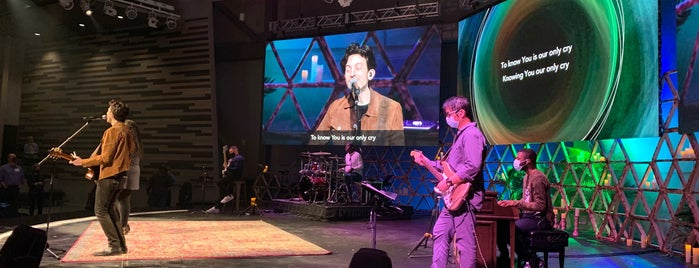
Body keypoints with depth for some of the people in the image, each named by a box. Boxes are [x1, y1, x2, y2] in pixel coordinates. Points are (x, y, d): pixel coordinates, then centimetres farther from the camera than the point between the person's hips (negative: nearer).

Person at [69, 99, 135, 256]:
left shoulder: (112, 131, -15)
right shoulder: (127, 131, 12)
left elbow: (105, 158, -18)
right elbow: (132, 150, 20)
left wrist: (83, 162, -9)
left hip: (109, 176, -9)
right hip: (121, 176, 9)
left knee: (101, 211, -3)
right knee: (109, 210, 16)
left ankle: (114, 246, -7)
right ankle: (121, 245, 13)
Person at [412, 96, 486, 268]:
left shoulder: (471, 134, -14)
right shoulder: (461, 134, 19)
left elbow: (473, 167, -28)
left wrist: (448, 182, -23)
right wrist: (426, 162, 20)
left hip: (464, 199, -11)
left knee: (465, 243, -4)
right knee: (440, 234, 14)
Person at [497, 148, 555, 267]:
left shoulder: (538, 178, -17)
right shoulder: (527, 177, 15)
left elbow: (540, 206, -24)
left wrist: (517, 203, -25)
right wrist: (511, 203, 2)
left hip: (541, 219, -10)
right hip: (529, 215, 10)